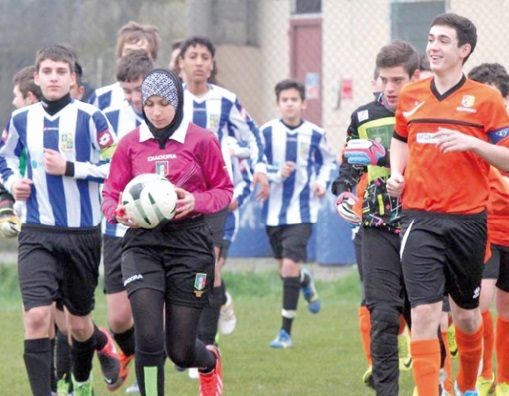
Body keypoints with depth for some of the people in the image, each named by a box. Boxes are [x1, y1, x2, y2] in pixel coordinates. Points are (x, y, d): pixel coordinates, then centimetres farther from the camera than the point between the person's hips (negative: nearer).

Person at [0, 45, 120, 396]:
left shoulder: (89, 117, -6)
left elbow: (115, 167, -8)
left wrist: (70, 168, -18)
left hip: (82, 233, -1)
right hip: (37, 234, 1)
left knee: (78, 323, 12)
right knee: (36, 316, -18)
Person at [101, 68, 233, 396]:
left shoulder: (202, 140, -2)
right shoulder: (130, 143, 4)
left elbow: (224, 190, 4)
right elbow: (111, 194, 9)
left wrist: (196, 202, -16)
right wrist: (119, 212, -14)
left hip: (190, 242, -1)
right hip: (143, 242, 1)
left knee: (181, 351, 5)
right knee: (148, 340, -16)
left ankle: (210, 361, 43)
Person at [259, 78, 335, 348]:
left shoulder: (315, 134, -1)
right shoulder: (267, 131, -4)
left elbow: (326, 161, 16)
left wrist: (321, 182, -1)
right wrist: (277, 173, -19)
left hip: (301, 211, -2)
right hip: (273, 211, 2)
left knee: (290, 265, -14)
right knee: (284, 267, 14)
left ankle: (286, 331, -8)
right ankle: (307, 283, 53)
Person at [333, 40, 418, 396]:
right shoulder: (364, 117, 10)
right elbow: (348, 165, 23)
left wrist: (384, 155, -23)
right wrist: (344, 193, 3)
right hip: (379, 230, 1)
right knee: (383, 315, -9)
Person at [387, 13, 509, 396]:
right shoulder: (411, 96, 7)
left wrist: (471, 143, -18)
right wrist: (396, 174, 7)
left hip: (468, 220, -1)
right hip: (420, 218, 1)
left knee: (467, 314, 13)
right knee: (424, 312, -13)